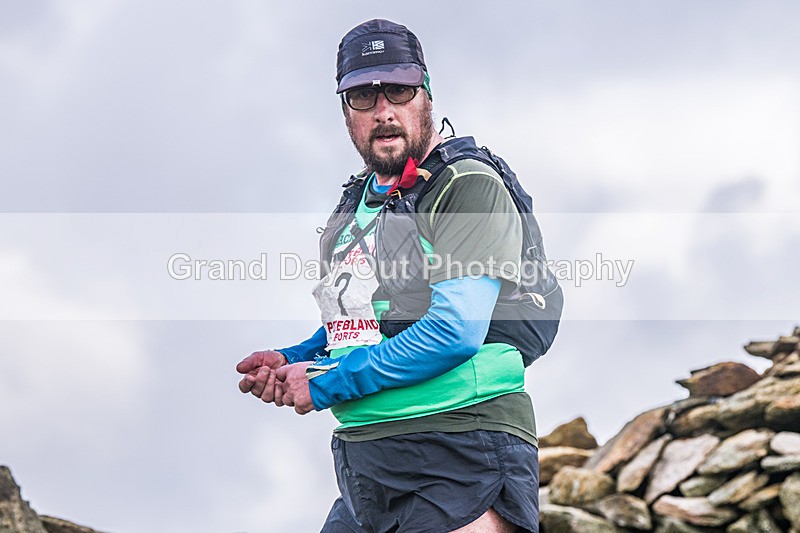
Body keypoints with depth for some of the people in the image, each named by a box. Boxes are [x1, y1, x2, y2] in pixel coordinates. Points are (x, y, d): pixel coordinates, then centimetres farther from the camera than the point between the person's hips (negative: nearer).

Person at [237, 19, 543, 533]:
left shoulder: (468, 186, -8)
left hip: (460, 460, -8)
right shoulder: (355, 204, 18)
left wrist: (325, 384, -13)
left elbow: (455, 331, -19)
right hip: (361, 461, 8)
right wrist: (291, 362, 6)